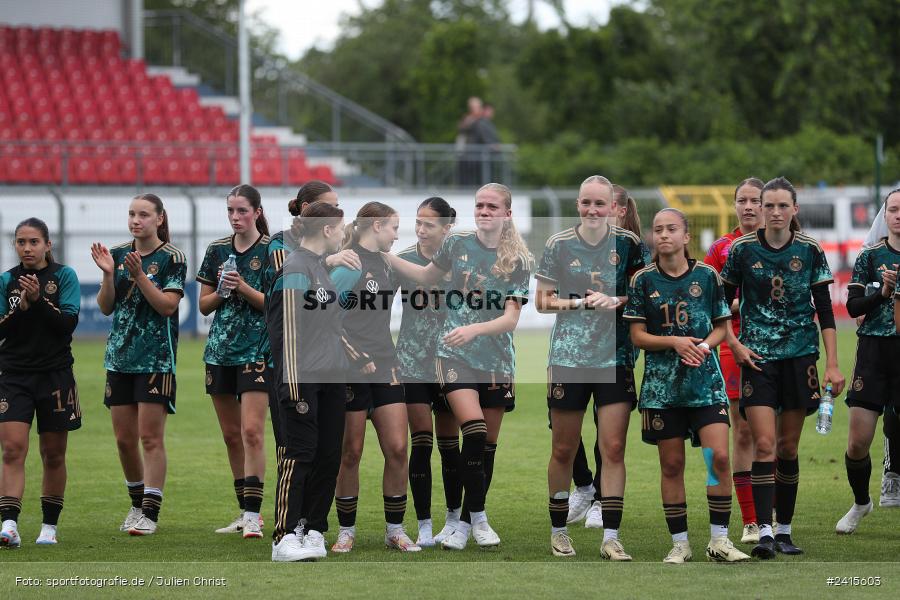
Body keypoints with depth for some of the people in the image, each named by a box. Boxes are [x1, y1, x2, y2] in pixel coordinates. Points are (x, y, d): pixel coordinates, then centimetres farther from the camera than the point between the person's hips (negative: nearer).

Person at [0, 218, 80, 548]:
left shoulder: (64, 276, 0)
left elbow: (69, 321, -10)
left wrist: (39, 299, -21)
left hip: (55, 374, -1)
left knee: (53, 455, 7)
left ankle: (49, 526, 17)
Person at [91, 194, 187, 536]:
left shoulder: (172, 258, -5)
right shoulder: (118, 254, 9)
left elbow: (167, 305, -13)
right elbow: (105, 307, 7)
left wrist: (139, 275, -21)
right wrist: (108, 275, -9)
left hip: (156, 357, -5)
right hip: (119, 356, 5)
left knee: (150, 437, -8)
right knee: (124, 438, 8)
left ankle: (150, 512, -6)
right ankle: (137, 503, 23)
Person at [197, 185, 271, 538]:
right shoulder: (217, 250, 10)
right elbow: (204, 305, 12)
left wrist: (244, 288, -19)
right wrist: (222, 290, -7)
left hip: (257, 350, -5)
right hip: (220, 350, 5)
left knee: (252, 431, -15)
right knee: (231, 434, 8)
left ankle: (253, 515, -16)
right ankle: (244, 512, 17)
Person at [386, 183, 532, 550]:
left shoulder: (518, 260, -2)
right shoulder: (457, 244, 0)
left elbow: (510, 319, -9)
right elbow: (426, 276, 19)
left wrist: (474, 329, -25)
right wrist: (383, 255, 10)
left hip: (497, 361, 1)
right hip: (456, 356, -1)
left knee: (488, 445, 6)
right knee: (474, 431, -19)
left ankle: (467, 522, 20)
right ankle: (477, 518, -8)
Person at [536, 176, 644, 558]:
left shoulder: (627, 244, 3)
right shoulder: (559, 245, 1)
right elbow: (542, 301, 2)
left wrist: (613, 302, -11)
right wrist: (581, 302, -13)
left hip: (616, 358, 0)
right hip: (567, 358, 0)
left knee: (614, 449, -5)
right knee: (564, 450, 5)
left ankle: (611, 537, -2)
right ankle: (558, 531, 19)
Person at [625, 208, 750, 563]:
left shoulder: (707, 275, 3)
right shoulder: (643, 280, 2)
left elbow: (722, 326, 8)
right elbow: (638, 336, 2)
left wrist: (706, 344, -12)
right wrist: (674, 342, -14)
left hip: (705, 378, 0)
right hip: (662, 383, 0)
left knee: (719, 456, -12)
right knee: (671, 465, 3)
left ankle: (719, 540, -3)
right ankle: (679, 543, 13)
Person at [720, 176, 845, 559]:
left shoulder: (810, 251, 1)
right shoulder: (742, 250, -1)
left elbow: (825, 311, 3)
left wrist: (833, 365, -2)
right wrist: (734, 345, -4)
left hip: (799, 355, 1)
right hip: (757, 356, -1)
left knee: (788, 447, 6)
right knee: (764, 444, -13)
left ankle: (784, 530, 16)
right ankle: (764, 532, -16)